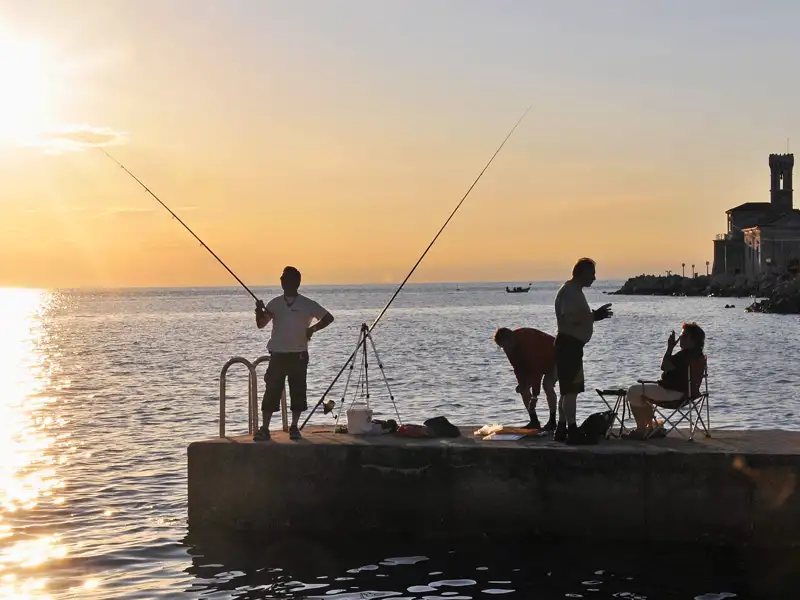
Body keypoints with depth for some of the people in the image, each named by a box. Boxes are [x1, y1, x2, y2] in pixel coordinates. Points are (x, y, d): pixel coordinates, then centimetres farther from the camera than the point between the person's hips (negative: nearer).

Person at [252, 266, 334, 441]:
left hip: (298, 355, -1)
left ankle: (294, 427, 12)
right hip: (277, 354, 2)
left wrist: (313, 328, -12)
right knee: (271, 391, -2)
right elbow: (261, 324, 4)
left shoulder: (307, 304, 1)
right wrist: (259, 312, -17)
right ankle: (264, 429, -2)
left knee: (297, 391, 1)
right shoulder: (275, 303, 8)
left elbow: (328, 317, 2)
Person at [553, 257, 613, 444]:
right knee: (571, 389, -11)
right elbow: (570, 318, -26)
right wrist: (594, 315, -20)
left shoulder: (575, 291, 18)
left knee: (568, 389, 14)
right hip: (568, 344, -11)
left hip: (572, 344, 11)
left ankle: (561, 430, 20)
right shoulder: (569, 291, -14)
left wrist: (594, 315, 13)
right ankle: (572, 432, -12)